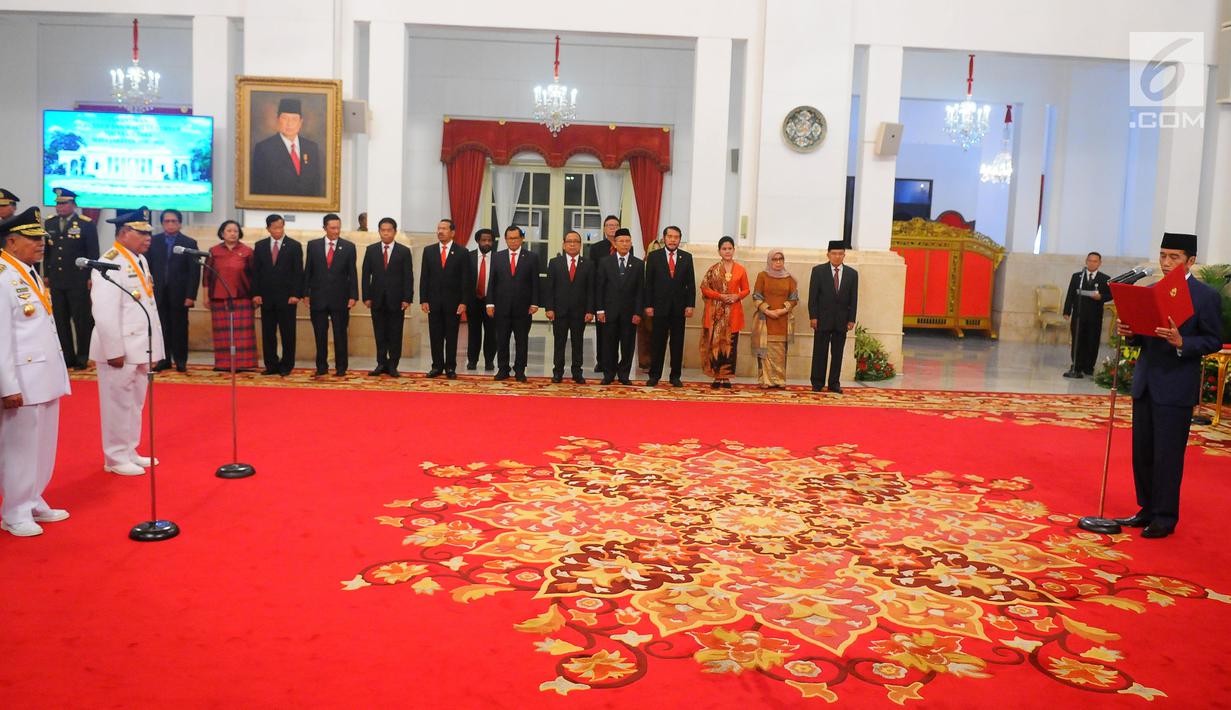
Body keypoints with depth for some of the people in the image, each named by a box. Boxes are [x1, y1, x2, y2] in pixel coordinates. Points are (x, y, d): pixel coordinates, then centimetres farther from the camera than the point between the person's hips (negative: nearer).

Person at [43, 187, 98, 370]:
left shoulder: (87, 224, -4)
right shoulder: (49, 224, 10)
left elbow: (93, 253, -5)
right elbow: (47, 251, 16)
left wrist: (91, 277, -8)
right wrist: (46, 274, 11)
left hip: (78, 281, -5)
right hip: (56, 281, 5)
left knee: (81, 320, 0)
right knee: (61, 320, 8)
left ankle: (83, 357, 9)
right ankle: (67, 356, 15)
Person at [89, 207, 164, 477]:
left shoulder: (140, 260, 12)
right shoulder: (109, 263, -17)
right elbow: (104, 313, -22)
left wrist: (150, 346, 15)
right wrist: (115, 350, -21)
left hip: (140, 347, 9)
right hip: (120, 350, -9)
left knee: (135, 404, 17)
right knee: (119, 405, 2)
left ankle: (129, 452, 29)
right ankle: (116, 459, 13)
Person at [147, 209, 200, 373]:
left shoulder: (190, 243, 1)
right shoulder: (153, 241, 7)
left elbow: (194, 272, -4)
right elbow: (148, 267, 5)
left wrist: (191, 295, -11)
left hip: (179, 294, -2)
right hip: (158, 293, 2)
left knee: (180, 328, 4)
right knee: (162, 328, 4)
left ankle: (180, 360, 12)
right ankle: (164, 359, 11)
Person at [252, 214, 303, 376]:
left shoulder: (294, 246, 1)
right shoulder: (260, 246, 9)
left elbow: (298, 272, -2)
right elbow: (256, 271, 8)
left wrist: (295, 294, -10)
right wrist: (256, 294, -1)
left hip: (287, 297, -3)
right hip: (266, 297, 3)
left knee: (287, 333, 1)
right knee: (267, 333, 4)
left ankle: (286, 366, 8)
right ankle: (271, 365, 11)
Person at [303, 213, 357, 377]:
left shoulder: (349, 246, 2)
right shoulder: (313, 245, 5)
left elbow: (352, 273, 1)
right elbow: (308, 271, 7)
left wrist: (353, 296, -5)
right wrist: (306, 293, 2)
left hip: (340, 298, -1)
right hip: (318, 297, 1)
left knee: (340, 335, 3)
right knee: (320, 335, 6)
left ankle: (341, 367, 11)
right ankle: (321, 367, 15)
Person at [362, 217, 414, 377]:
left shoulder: (404, 251, 2)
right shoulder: (371, 250, 7)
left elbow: (408, 277, -1)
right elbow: (366, 275, 6)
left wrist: (407, 299, -8)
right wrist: (366, 297, -1)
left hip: (396, 299, -2)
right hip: (377, 299, 2)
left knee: (395, 334, 2)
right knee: (379, 334, 5)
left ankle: (393, 366, 9)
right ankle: (381, 364, 12)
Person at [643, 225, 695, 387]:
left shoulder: (687, 257, 6)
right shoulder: (654, 257, 1)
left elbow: (691, 283, 5)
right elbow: (649, 283, 0)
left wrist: (690, 305, -3)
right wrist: (648, 305, -6)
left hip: (680, 307, 2)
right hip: (660, 306, -2)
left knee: (677, 343, 5)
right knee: (658, 343, 2)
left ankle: (675, 376, 12)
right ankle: (654, 375, 10)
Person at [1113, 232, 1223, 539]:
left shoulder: (1206, 296, -5)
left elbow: (1214, 341, -7)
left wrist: (1181, 342, -24)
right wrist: (1130, 332, -5)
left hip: (1176, 388, -6)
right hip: (1145, 383, 6)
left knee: (1168, 455, 0)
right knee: (1142, 452, 11)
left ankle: (1165, 518, 11)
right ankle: (1148, 510, 24)